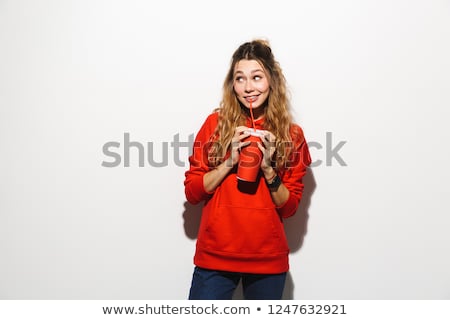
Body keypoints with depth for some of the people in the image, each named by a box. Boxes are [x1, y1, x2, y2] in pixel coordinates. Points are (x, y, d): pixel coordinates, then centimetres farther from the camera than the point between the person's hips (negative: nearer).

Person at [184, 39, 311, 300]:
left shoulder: (292, 135, 1)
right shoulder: (215, 123, -1)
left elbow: (289, 208, 1)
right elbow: (192, 192, -2)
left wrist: (268, 169, -14)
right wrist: (229, 161, -14)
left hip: (268, 260, 1)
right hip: (215, 256, 0)